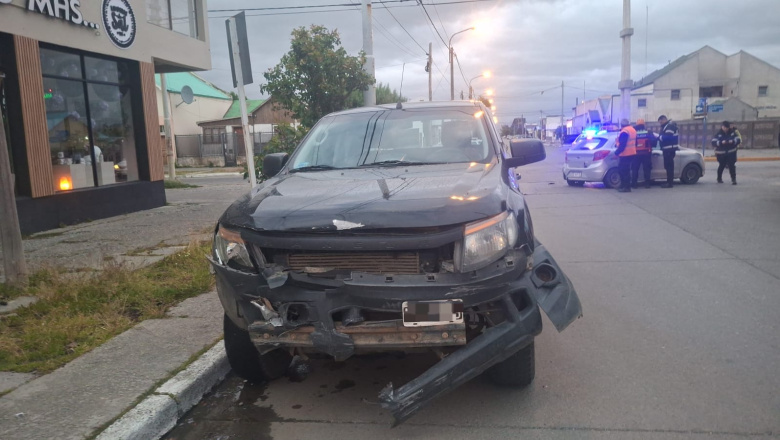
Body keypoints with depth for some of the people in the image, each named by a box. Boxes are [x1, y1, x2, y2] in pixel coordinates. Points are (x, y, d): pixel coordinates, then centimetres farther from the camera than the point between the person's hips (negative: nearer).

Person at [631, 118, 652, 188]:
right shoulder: (648, 132, 1)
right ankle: (647, 183, 3)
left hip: (636, 153, -1)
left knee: (635, 169, 5)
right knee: (646, 169, 6)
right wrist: (650, 147, 15)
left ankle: (634, 184, 2)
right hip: (646, 153, 1)